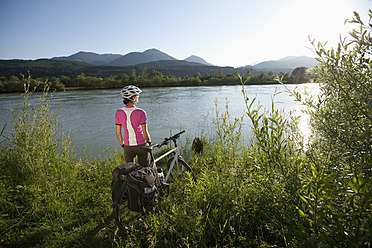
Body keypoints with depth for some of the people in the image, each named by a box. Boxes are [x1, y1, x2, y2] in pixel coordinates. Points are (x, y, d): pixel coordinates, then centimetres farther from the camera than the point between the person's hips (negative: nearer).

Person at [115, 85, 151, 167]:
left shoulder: (119, 113, -7)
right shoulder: (140, 112, -17)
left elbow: (118, 133, -1)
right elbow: (145, 133, -14)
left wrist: (123, 145, 14)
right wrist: (149, 142, 4)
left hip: (128, 147, 3)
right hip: (141, 145, -3)